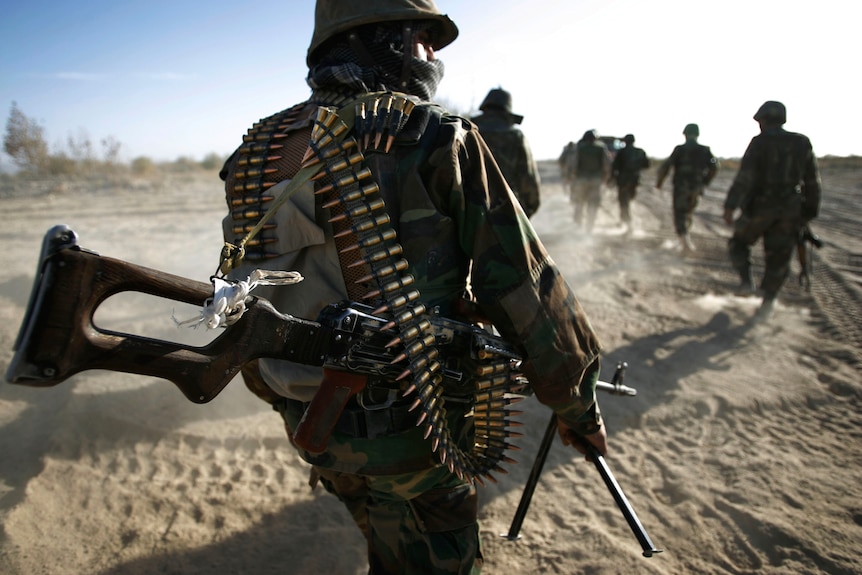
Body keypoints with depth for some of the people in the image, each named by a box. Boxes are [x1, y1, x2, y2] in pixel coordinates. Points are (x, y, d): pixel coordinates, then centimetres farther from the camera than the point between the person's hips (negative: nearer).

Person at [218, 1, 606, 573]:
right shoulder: (432, 138, -15)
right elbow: (521, 282, -14)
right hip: (411, 433, -6)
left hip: (311, 426, 6)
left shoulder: (255, 156, 3)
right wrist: (579, 405, -1)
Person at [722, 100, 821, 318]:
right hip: (789, 211, 4)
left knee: (739, 243, 20)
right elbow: (813, 182, 11)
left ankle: (747, 280, 6)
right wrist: (810, 210, 20)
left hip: (759, 208, -4)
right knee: (779, 258, 11)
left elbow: (744, 177, -20)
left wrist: (730, 206, -24)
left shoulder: (759, 143, -9)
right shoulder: (802, 144, 7)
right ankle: (768, 300, 8)